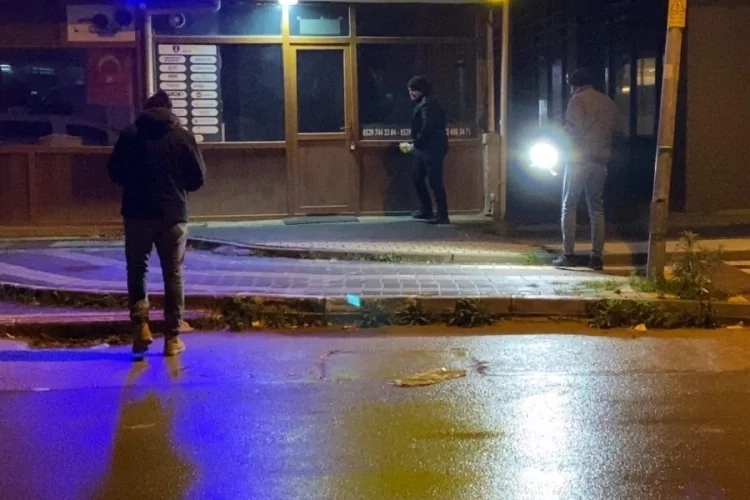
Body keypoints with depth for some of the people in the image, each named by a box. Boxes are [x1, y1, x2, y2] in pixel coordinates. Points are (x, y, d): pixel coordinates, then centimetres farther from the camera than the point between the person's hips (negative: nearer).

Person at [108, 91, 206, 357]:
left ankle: (140, 325, 0)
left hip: (137, 213, 0)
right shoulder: (182, 136, -1)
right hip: (173, 214, 0)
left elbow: (115, 173, 5)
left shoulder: (130, 135, 1)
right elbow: (198, 177, 1)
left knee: (137, 270, 16)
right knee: (173, 275, 7)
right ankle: (172, 337, 7)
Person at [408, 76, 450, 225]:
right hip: (424, 148, 11)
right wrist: (417, 143, 8)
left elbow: (427, 127, -25)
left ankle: (442, 215, -7)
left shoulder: (427, 104, -14)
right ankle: (426, 210, 26)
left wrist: (417, 142, -14)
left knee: (435, 181, -9)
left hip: (432, 148, -11)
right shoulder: (421, 104, 17)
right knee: (418, 179, 16)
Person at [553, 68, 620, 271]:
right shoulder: (609, 103, 14)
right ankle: (597, 256, 5)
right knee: (597, 209, 9)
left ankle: (568, 254, -3)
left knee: (569, 207, 2)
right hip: (601, 160, 5)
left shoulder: (578, 100, -5)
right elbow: (614, 130, 11)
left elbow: (575, 129, -16)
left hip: (580, 158, -5)